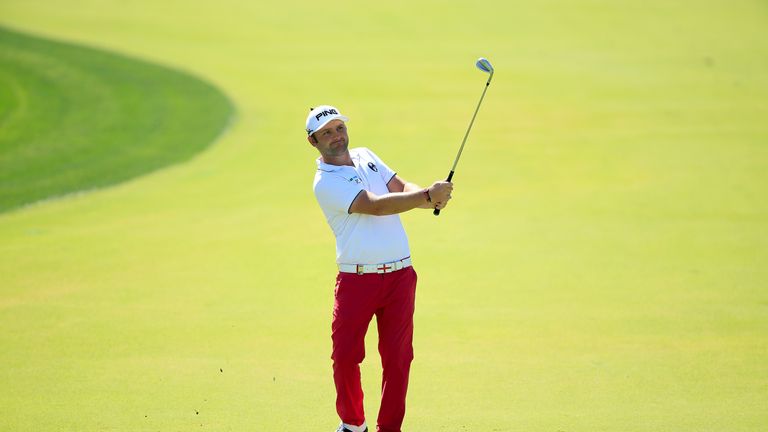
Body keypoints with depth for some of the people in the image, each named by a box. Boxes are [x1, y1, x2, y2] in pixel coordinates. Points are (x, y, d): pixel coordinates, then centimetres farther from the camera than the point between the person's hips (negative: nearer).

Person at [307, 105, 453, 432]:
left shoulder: (366, 156, 15)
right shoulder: (326, 183, -9)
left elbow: (401, 187, 9)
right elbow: (376, 205, -20)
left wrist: (431, 197, -13)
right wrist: (427, 196, -26)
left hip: (400, 276, 5)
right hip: (357, 280, -5)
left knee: (397, 358, 2)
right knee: (345, 356, -3)